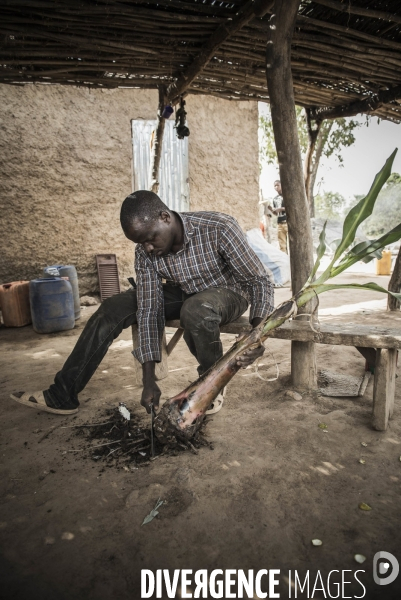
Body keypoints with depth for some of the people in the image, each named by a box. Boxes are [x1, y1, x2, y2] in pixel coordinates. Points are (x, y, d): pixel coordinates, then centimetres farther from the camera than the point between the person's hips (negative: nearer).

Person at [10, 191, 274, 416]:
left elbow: (260, 280, -23)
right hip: (183, 294, 5)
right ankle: (62, 395, -1)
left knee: (196, 310, -40)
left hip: (227, 293, -4)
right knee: (112, 309, -9)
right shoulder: (146, 252, -17)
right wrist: (149, 379, -21)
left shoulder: (219, 228, -30)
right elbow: (149, 309, -18)